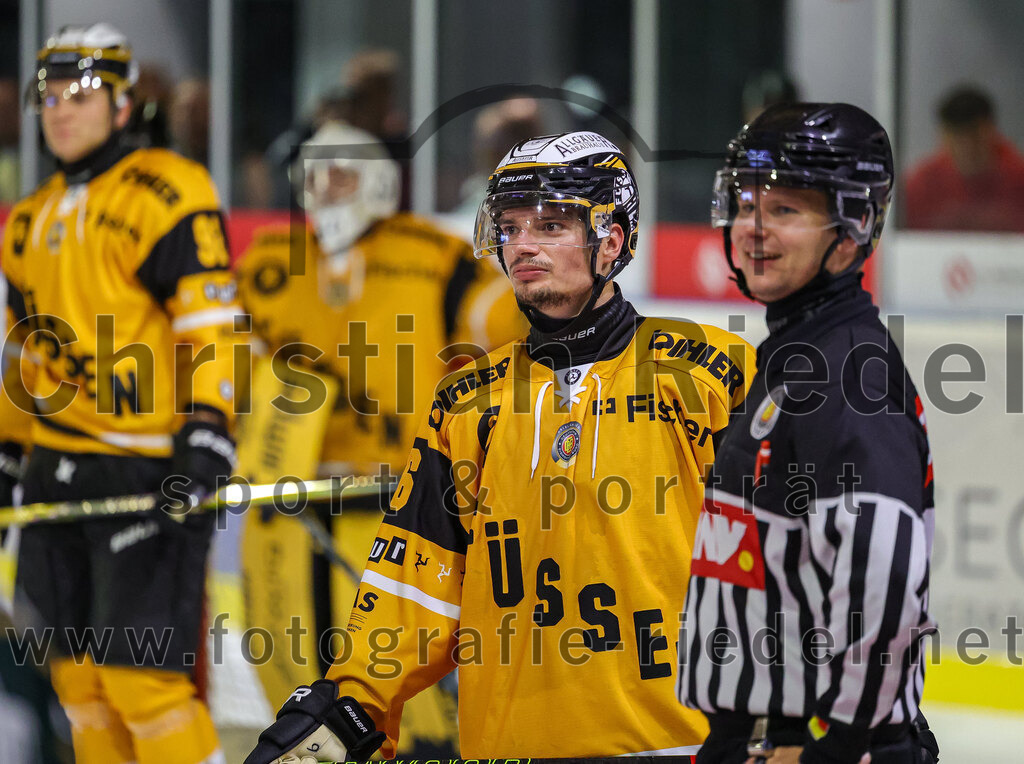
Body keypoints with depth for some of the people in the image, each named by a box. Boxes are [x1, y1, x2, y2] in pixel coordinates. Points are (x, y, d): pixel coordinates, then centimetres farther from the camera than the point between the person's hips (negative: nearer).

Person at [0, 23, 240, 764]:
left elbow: (210, 330, -13)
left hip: (147, 473, -8)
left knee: (142, 676, -12)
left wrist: (205, 440, -21)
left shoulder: (167, 194, -6)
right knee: (78, 674, 7)